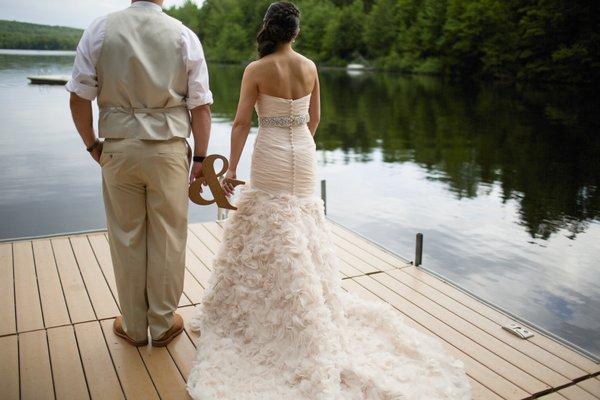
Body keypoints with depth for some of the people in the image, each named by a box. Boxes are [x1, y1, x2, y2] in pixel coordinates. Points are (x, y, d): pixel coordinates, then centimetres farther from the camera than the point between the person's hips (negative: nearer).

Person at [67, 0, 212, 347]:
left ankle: (134, 326, 26)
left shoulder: (99, 31, -1)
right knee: (168, 240, 11)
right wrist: (200, 157, 4)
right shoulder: (184, 35, -3)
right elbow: (200, 106, -4)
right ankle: (163, 323, 25)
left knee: (126, 239, 12)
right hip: (169, 150, -1)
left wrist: (92, 144, 13)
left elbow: (79, 97, -1)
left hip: (118, 150, 1)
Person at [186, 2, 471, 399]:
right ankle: (314, 313, 28)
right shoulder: (310, 67, 3)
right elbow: (314, 119, 11)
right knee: (305, 235, 16)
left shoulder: (256, 70, -10)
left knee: (270, 237, 6)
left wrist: (231, 169, -5)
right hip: (303, 156, 4)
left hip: (270, 157, -4)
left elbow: (241, 123, -11)